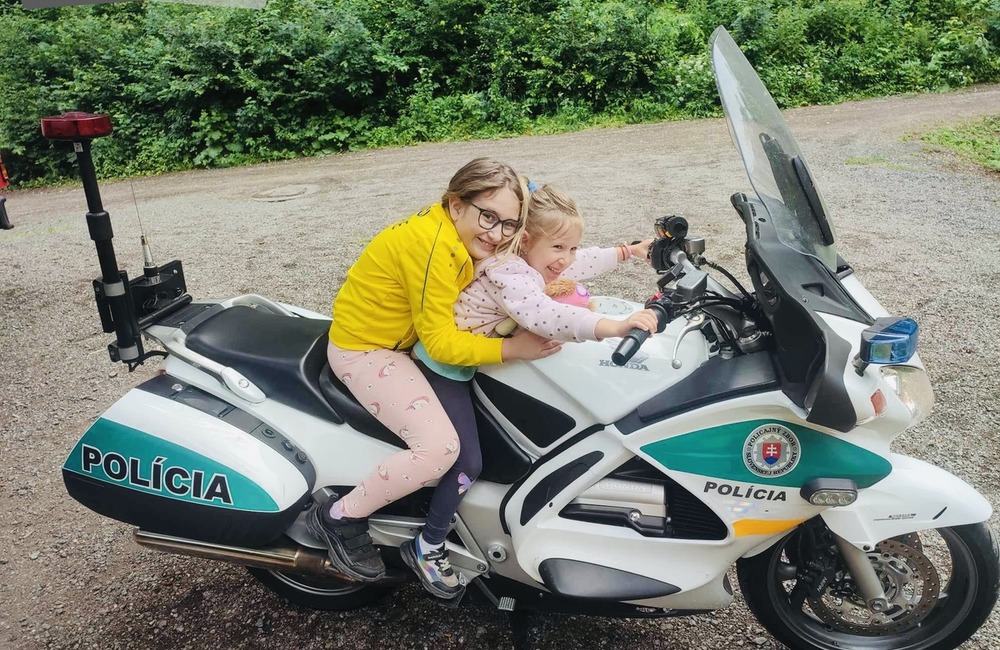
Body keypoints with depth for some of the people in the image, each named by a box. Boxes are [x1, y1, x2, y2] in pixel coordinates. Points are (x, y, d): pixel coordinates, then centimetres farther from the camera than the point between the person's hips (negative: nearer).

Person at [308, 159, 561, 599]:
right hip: (366, 350, -10)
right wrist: (512, 349, -28)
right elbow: (440, 342, -27)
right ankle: (340, 518, -4)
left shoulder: (459, 238, 0)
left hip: (400, 339, 10)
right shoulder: (430, 244, -28)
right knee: (440, 446, -24)